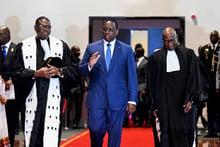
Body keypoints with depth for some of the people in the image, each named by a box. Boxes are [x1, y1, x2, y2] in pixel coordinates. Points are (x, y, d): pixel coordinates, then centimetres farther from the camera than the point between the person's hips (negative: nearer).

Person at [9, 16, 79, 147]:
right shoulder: (23, 46, 6)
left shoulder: (61, 46, 10)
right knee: (33, 132, -2)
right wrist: (36, 73, -11)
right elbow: (16, 72, 1)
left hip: (54, 96, 0)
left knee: (52, 135, -5)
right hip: (33, 96, 0)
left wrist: (59, 71, -9)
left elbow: (73, 68, 10)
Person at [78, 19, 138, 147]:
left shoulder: (127, 50, 5)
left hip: (117, 99, 0)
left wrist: (132, 100, -3)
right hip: (96, 98, 1)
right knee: (95, 131, -1)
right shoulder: (92, 48, 7)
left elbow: (132, 77, 3)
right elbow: (81, 71, 7)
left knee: (115, 134, 3)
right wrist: (89, 65, -16)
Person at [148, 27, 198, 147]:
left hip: (184, 103, 1)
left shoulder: (188, 54, 6)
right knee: (167, 136, -2)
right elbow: (151, 83, 7)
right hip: (164, 104, -1)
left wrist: (190, 99, -12)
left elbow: (193, 77, 0)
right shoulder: (155, 57, 6)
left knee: (186, 134, 2)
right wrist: (154, 106, 3)